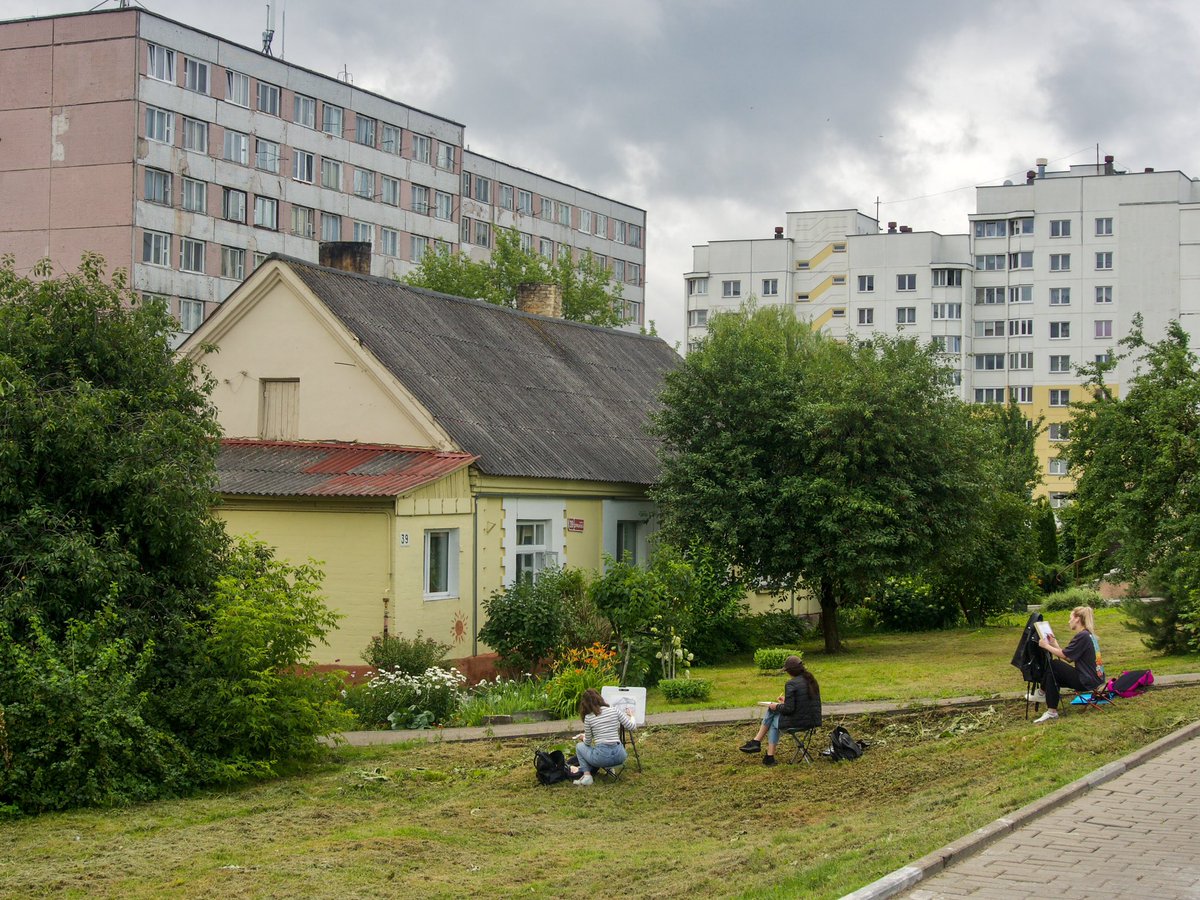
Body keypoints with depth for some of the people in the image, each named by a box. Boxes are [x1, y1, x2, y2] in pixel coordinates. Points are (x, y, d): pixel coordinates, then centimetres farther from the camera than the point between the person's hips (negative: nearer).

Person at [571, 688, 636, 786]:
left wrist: (583, 738, 32)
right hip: (619, 756, 4)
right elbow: (633, 727, 4)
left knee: (579, 746, 26)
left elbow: (588, 743, 8)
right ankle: (609, 768, 16)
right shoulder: (615, 710, 1)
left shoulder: (588, 717, -2)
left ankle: (586, 774, 5)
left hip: (602, 757, -3)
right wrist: (631, 717, 26)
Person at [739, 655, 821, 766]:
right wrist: (786, 701, 23)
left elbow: (788, 709, -19)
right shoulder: (811, 680, 8)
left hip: (797, 722, -8)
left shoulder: (791, 684, -17)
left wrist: (776, 707, 1)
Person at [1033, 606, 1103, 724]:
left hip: (1087, 682, -10)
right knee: (1052, 676, 10)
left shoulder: (1082, 636, -16)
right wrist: (1054, 644, 9)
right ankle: (1052, 712, 8)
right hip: (1094, 678, 10)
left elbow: (1064, 655, -15)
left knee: (1053, 664, -8)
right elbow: (1069, 658, 10)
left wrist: (1046, 646, -3)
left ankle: (1042, 692, 9)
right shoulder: (1089, 635, 14)